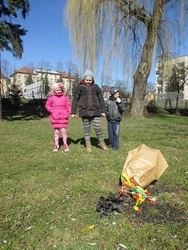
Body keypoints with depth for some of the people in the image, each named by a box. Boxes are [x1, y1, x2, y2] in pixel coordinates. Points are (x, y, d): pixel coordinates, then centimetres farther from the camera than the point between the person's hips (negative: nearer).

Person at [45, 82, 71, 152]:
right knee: (56, 131, 8)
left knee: (63, 130, -2)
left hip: (63, 116, 0)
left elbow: (68, 105, 4)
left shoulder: (65, 97, 3)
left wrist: (69, 112, -9)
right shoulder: (51, 97, 1)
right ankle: (56, 145, 19)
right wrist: (51, 111, -5)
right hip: (55, 117, 1)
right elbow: (47, 105, 8)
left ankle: (65, 144, 12)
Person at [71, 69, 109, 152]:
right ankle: (88, 145, 19)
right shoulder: (80, 87, 3)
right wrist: (73, 112, 1)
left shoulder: (96, 87, 9)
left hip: (95, 111, 1)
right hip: (84, 111, -1)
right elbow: (75, 99, 3)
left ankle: (102, 143, 20)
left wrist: (103, 111, 7)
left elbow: (101, 99, 12)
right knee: (86, 129, 7)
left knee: (98, 128, 1)